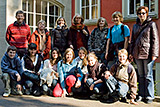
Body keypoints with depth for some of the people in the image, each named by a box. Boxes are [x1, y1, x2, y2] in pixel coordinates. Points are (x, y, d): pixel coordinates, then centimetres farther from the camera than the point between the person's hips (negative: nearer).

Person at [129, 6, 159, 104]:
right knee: (141, 75, 12)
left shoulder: (151, 24, -1)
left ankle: (149, 96, 11)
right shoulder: (136, 26, 16)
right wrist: (131, 52, 14)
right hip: (137, 54, 5)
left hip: (147, 54, -5)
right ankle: (141, 95, 21)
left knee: (148, 76, 0)